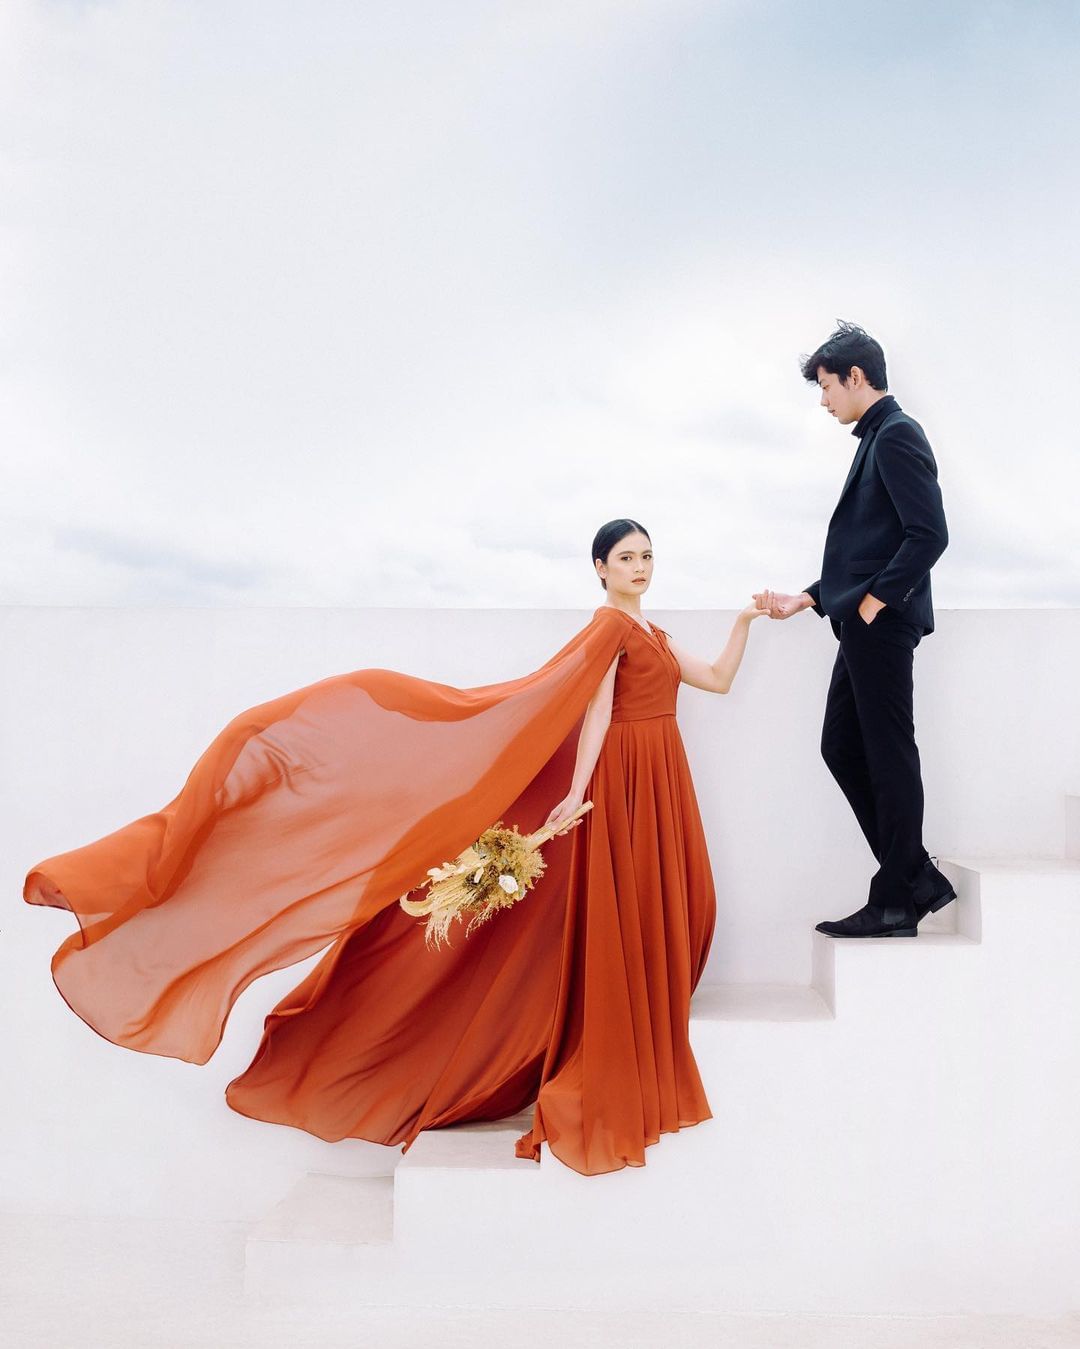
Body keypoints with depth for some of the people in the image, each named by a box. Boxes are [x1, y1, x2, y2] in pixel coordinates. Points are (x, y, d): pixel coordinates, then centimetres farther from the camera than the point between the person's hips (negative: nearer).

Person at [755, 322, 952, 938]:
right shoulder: (878, 438, 20)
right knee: (843, 748, 11)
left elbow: (930, 534, -19)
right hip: (864, 625, 10)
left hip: (882, 623, -10)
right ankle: (918, 878, 18)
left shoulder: (897, 435, -9)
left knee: (888, 755, -4)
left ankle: (896, 904, 5)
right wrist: (806, 600, 21)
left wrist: (874, 600, -17)